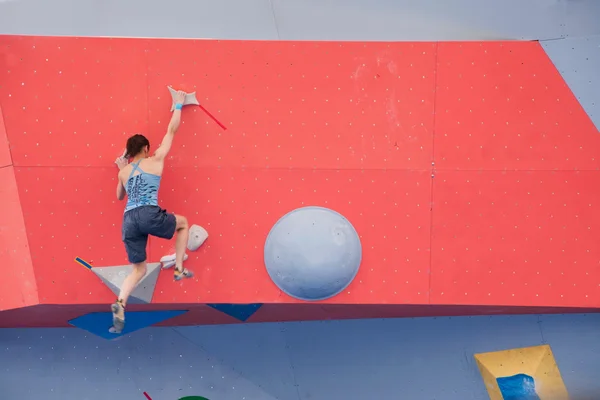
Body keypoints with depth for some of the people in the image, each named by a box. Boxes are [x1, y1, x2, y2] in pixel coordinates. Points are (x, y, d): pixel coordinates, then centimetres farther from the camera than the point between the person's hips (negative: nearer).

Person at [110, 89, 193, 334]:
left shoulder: (123, 171, 18)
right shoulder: (155, 161, 8)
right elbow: (171, 131, 15)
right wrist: (178, 105, 26)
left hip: (129, 220, 4)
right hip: (150, 215, -4)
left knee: (139, 270, 14)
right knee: (183, 223, 28)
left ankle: (120, 304, -13)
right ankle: (179, 269, 21)